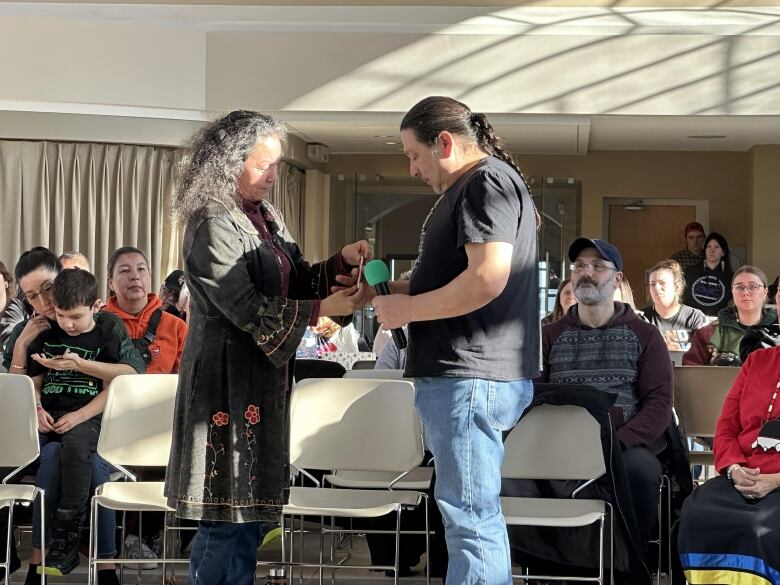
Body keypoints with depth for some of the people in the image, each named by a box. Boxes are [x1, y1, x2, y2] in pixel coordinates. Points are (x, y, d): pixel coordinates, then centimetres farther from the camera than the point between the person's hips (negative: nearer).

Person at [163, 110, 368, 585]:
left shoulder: (265, 216, 12)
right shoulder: (212, 225, -14)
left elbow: (295, 281, 14)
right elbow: (249, 309, -19)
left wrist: (340, 262, -2)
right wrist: (322, 310, -21)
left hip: (264, 380, 9)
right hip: (229, 380, -9)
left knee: (249, 510, 12)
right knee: (231, 516, -4)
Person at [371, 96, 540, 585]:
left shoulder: (487, 181, -11)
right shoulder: (471, 189, 22)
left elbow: (488, 278, -23)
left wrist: (406, 310, -12)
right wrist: (400, 289, 15)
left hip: (468, 378, -11)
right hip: (467, 375, 11)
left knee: (471, 518, -8)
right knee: (476, 515, 16)